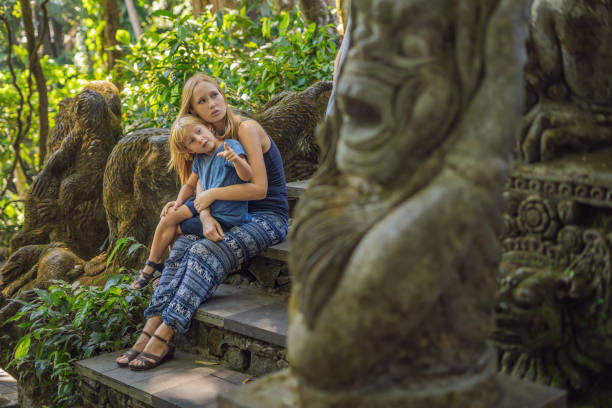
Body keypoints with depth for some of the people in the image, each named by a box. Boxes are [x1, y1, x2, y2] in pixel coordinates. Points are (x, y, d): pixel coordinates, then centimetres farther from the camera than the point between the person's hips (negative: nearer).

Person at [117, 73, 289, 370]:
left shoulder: (246, 129, -12)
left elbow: (259, 188, -20)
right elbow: (201, 192, 3)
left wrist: (212, 195, -15)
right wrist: (206, 217, -18)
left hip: (268, 218, -7)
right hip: (235, 217, 7)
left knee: (204, 252, -28)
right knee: (181, 248, -17)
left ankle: (164, 336, -30)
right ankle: (151, 328, -25)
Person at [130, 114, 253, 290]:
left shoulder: (231, 146, -17)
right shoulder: (199, 160, 6)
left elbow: (247, 176, -30)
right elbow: (189, 185, 21)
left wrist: (236, 159, -50)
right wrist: (178, 202, 2)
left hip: (226, 217, -7)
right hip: (206, 206, 7)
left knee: (175, 229, -4)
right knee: (169, 216, 0)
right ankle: (151, 266, 11)